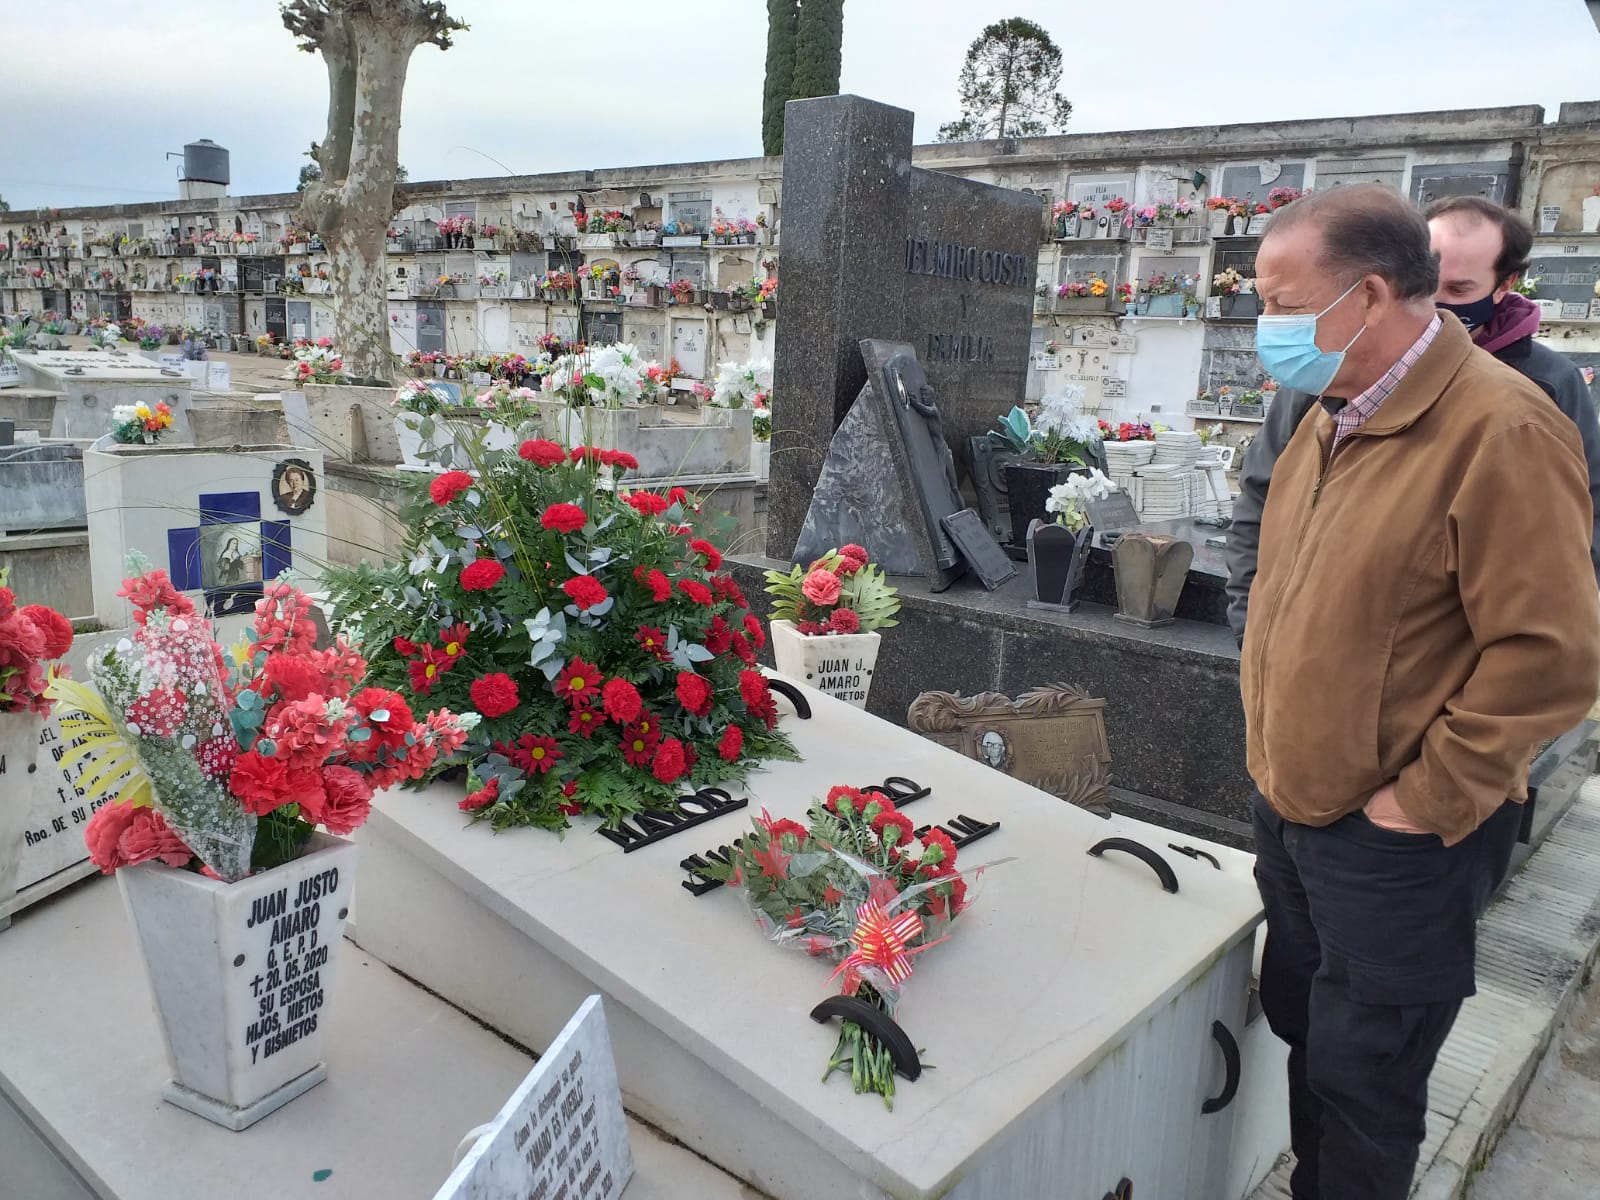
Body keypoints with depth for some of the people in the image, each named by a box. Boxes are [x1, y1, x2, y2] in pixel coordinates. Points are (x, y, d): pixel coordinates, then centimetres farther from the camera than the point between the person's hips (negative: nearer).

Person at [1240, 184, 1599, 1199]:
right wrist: (1276, 751, 12)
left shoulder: (1499, 430, -20)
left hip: (1391, 841, -8)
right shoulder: (1335, 418, 6)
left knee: (1359, 1081, 8)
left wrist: (1426, 800, -18)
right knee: (1300, 1029, 23)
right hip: (1291, 804, 8)